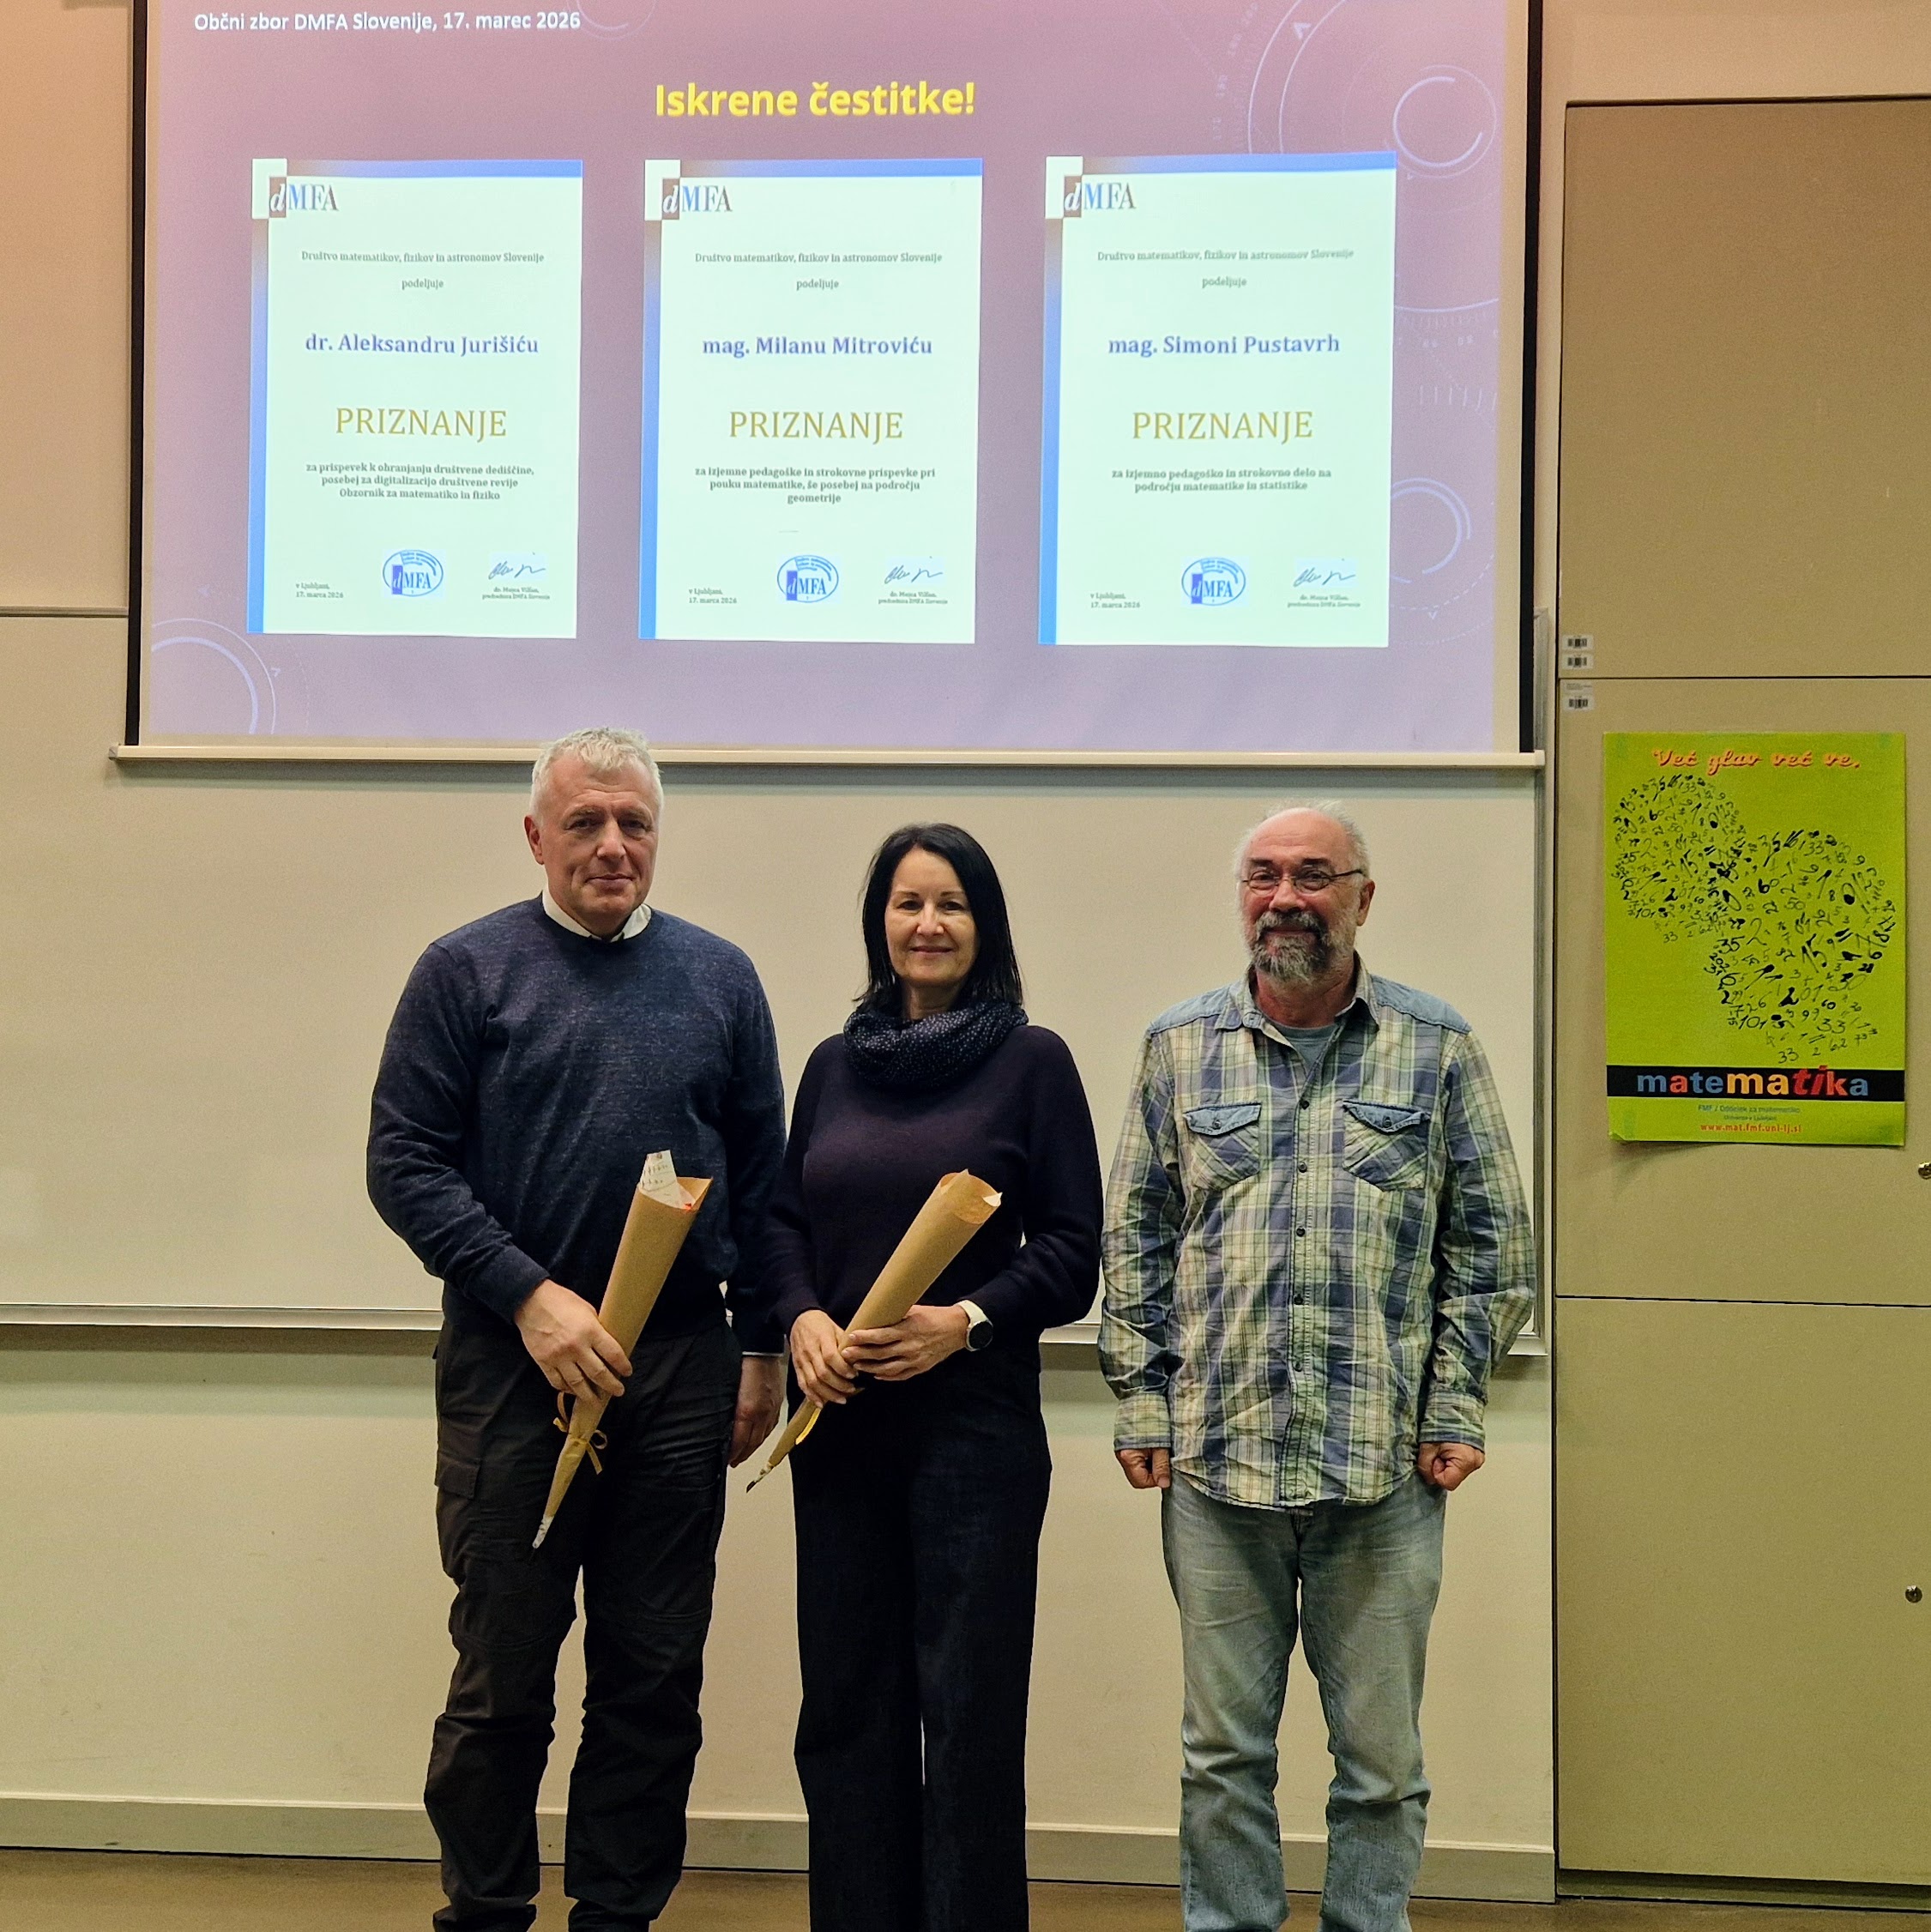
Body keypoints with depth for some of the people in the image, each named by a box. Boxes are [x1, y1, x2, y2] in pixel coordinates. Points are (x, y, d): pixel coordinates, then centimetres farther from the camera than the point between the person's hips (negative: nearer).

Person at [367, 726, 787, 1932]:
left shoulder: (719, 980, 9)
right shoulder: (467, 972, 1)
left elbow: (762, 1177, 11)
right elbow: (405, 1163, -4)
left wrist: (764, 1348, 7)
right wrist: (531, 1296, -14)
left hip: (681, 1374, 3)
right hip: (511, 1366, -2)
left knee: (656, 1680, 9)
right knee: (502, 1678, 6)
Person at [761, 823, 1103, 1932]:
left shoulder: (1032, 1061, -1)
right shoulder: (835, 1066, 12)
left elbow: (1072, 1254, -3)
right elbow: (784, 1222, 13)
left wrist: (966, 1320, -17)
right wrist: (802, 1318, -7)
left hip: (975, 1420, -4)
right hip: (841, 1423, 4)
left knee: (969, 1707, -1)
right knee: (847, 1702, 10)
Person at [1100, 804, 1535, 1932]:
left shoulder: (1439, 1048, 5)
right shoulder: (1182, 1047, 8)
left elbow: (1493, 1242, 6)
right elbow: (1135, 1236, 10)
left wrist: (1457, 1406, -1)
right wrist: (1142, 1400, 3)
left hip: (1387, 1460, -1)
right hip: (1216, 1454, 1)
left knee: (1383, 1755, 9)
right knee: (1224, 1749, 10)